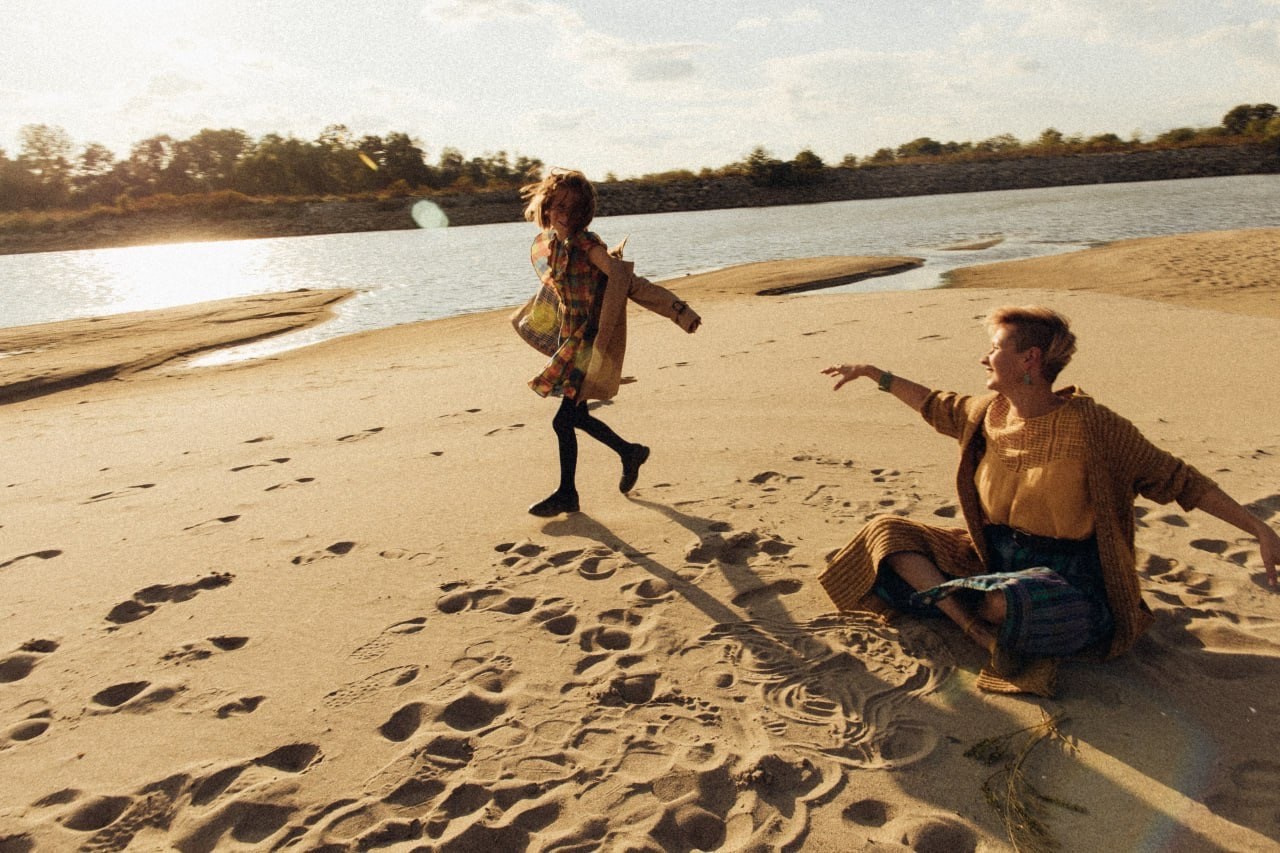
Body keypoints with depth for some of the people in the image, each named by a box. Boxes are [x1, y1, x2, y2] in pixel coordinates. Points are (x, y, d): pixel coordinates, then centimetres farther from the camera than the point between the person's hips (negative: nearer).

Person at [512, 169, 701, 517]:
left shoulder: (588, 247, -17)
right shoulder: (542, 245, 4)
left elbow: (628, 282, -20)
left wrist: (678, 310, -23)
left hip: (590, 344, -7)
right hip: (568, 341, 7)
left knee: (564, 420, -5)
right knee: (577, 416, 16)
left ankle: (567, 494, 13)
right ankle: (630, 452, 38)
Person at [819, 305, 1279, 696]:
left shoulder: (1090, 424, -17)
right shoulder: (989, 413, 1)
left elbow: (1176, 479, -12)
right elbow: (935, 405, 21)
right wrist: (872, 373, 23)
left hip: (1067, 583, -7)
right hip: (994, 563, 7)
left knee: (1004, 601, -42)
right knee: (888, 532, -7)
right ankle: (984, 634, -21)